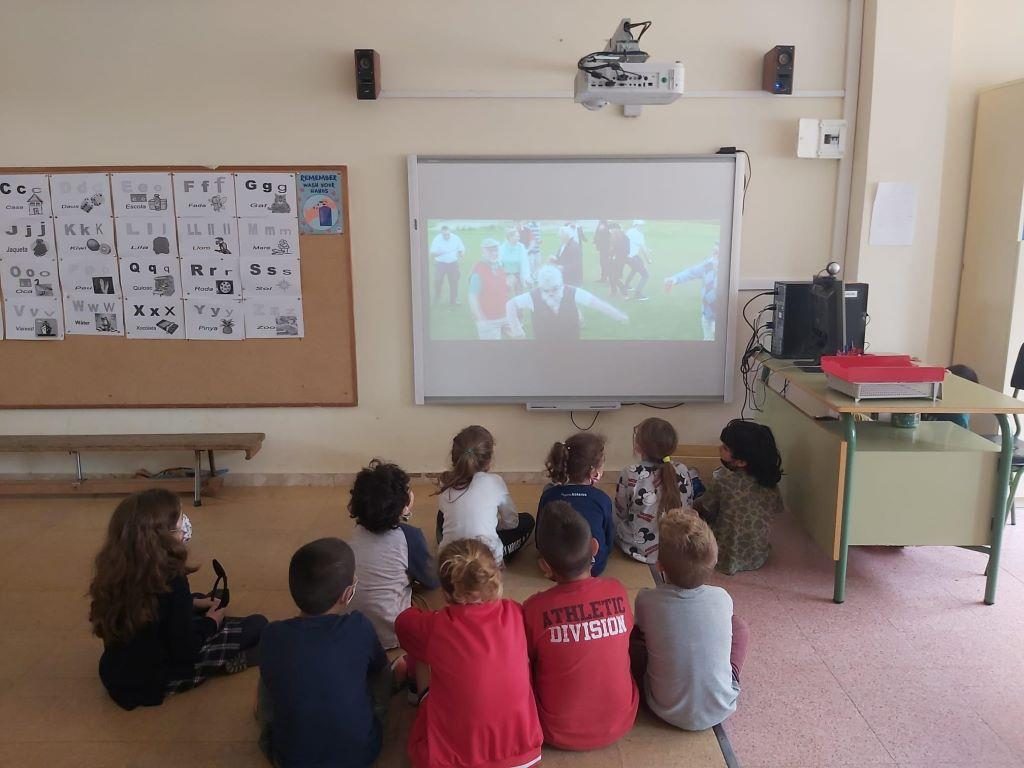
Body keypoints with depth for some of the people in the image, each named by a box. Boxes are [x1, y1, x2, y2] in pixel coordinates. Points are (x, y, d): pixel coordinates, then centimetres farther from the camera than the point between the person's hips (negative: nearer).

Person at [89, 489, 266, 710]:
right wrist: (211, 622, -3)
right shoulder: (171, 580, -28)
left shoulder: (113, 569, -7)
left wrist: (194, 604, 13)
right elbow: (184, 652, -21)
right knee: (257, 625, -2)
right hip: (155, 682, -7)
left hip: (116, 675, 7)